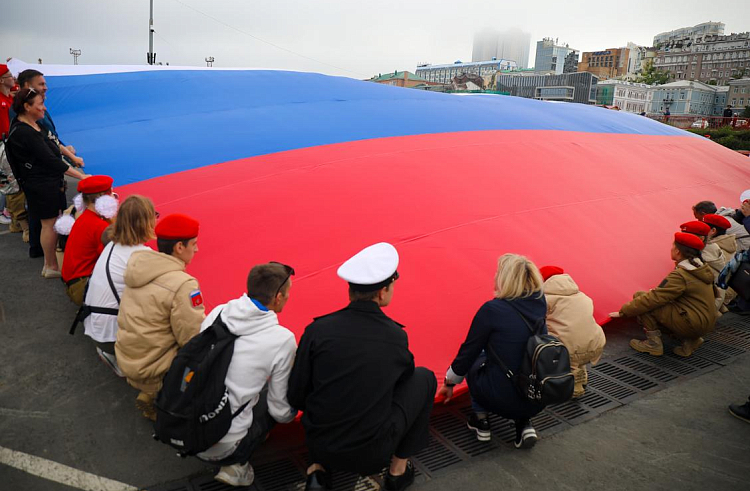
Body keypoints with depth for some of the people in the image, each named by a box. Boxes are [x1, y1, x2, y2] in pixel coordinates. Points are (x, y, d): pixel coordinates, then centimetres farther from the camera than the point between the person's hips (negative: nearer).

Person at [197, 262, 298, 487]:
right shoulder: (282, 340, -15)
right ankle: (236, 464, 5)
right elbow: (281, 411, -6)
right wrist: (289, 414, 19)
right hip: (220, 448, -5)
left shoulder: (218, 312, -3)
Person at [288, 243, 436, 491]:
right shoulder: (397, 336, -9)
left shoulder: (318, 330, -12)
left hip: (320, 448, 2)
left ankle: (317, 469, 20)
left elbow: (296, 397, -5)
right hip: (372, 456, -2)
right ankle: (399, 469, 21)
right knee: (424, 378, 15)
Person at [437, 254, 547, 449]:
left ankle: (480, 419, 21)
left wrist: (449, 382, 13)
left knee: (475, 361, 22)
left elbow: (468, 352, 0)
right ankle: (524, 423, 16)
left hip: (501, 401, -4)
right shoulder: (539, 304, 0)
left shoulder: (492, 310, -15)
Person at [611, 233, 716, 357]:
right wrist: (658, 291, 16)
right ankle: (690, 340, 12)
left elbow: (654, 298, -21)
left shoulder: (680, 275, -20)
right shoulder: (703, 269, 9)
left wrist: (623, 311, -14)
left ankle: (653, 344, -3)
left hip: (692, 324, -9)